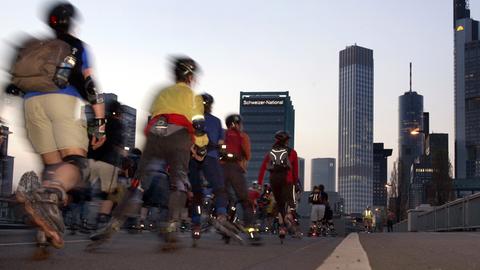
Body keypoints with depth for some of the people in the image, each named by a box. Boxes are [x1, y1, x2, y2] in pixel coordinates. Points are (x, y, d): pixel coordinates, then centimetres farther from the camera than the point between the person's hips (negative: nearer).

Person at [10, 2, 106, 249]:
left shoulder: (32, 45, 28)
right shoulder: (78, 47, 18)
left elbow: (14, 82, 24)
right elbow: (92, 86, 7)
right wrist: (100, 123, 5)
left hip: (31, 101, 4)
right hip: (65, 99, -4)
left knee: (52, 165, 12)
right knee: (76, 162, -14)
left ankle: (52, 219, -6)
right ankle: (48, 195, -46)